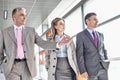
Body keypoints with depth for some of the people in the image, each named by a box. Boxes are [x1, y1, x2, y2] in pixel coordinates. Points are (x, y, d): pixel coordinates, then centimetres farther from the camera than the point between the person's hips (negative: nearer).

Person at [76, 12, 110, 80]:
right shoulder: (80, 35, -4)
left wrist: (106, 64, 10)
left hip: (103, 68, 5)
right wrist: (83, 71, -16)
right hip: (90, 69, -5)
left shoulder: (100, 35, 14)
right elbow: (79, 54, -10)